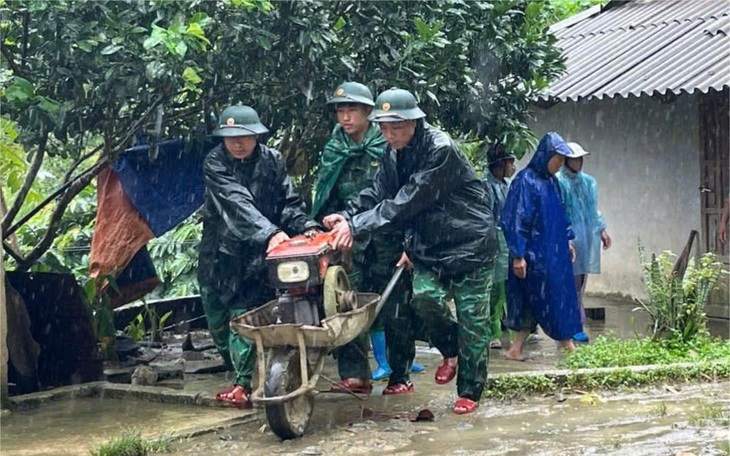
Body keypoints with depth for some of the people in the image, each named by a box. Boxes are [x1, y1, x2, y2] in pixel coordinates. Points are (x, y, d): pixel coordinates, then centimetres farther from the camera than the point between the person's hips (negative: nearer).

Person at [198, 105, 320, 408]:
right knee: (216, 315, 10)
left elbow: (288, 202, 0)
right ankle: (236, 369, 29)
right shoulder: (215, 164, -10)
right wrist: (271, 233, -36)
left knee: (244, 314, -11)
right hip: (220, 252, 1)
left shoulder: (272, 161, -2)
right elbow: (238, 204, -23)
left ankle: (243, 382, -6)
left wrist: (307, 227, -21)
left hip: (258, 254, -1)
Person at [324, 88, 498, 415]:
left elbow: (406, 202, -29)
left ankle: (470, 392, 13)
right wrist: (347, 215, -22)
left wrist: (357, 226, -31)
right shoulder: (395, 153, 2)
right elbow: (377, 192, -3)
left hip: (470, 243, -6)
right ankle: (451, 349, 15)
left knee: (471, 318, -1)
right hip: (430, 245, 6)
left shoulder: (440, 150, -24)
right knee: (425, 296, -15)